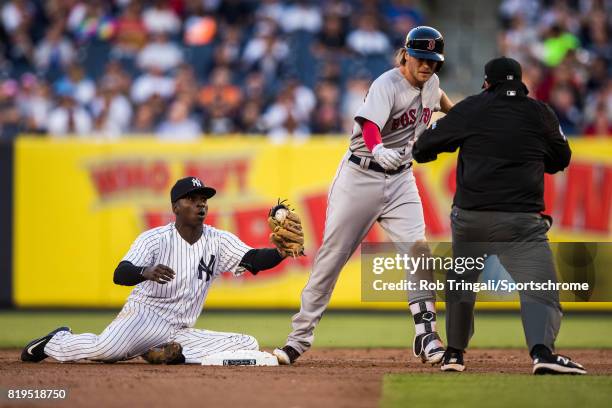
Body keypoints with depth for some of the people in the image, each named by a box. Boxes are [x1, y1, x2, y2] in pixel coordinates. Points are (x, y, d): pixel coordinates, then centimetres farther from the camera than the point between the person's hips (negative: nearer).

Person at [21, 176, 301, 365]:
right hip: (144, 314, -4)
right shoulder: (154, 239, -7)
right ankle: (55, 342, 0)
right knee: (105, 348, -34)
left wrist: (280, 253, -32)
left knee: (248, 345, -12)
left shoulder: (219, 241, 5)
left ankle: (175, 354, -10)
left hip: (181, 332, 4)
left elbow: (252, 259, -10)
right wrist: (145, 272, -44)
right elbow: (120, 274, -21)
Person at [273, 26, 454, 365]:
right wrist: (378, 149, -60)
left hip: (400, 181, 5)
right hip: (361, 177, -5)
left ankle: (426, 338, -14)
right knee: (331, 258, 0)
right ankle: (300, 338, 10)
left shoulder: (430, 82, 2)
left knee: (416, 250, -16)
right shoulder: (387, 86, -20)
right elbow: (369, 123, -40)